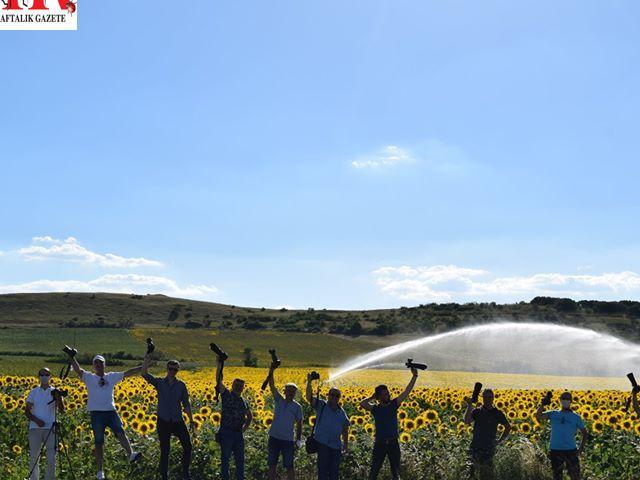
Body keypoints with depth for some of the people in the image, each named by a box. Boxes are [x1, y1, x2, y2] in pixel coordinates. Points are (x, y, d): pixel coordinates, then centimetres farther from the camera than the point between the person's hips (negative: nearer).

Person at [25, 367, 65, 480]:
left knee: (51, 459, -4)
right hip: (35, 428, 1)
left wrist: (59, 398, -22)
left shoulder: (55, 392, 5)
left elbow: (61, 410, -3)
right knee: (34, 458, 5)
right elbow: (27, 411, 7)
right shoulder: (33, 392, 8)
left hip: (50, 428, -1)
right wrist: (36, 420, -11)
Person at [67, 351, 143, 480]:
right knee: (99, 443, 3)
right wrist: (71, 357, -22)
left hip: (111, 411, 1)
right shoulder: (89, 378, 7)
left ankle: (131, 454, -35)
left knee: (120, 432, -23)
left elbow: (128, 373, 14)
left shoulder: (112, 377, 14)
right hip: (96, 413, -1)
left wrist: (144, 367, 11)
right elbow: (78, 370, -8)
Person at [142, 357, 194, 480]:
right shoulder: (159, 383, -1)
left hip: (178, 421, 1)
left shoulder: (181, 385, 3)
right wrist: (146, 362, -36)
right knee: (164, 450, 5)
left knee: (187, 446, -1)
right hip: (163, 422, -1)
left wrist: (191, 420, 4)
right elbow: (144, 374, -17)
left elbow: (186, 404, 7)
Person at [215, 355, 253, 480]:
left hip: (239, 433, 5)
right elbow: (219, 380, -14)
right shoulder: (227, 395, -1)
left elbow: (250, 417, 26)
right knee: (225, 458, 1)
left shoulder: (244, 401, 13)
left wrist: (245, 427, 10)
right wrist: (220, 364, -21)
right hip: (226, 432, -5)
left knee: (240, 459, 10)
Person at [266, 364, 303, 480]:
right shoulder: (279, 400, 4)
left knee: (289, 466, 0)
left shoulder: (297, 407, -1)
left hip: (288, 440, -3)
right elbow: (272, 385, -6)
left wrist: (298, 440, -4)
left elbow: (299, 425, 2)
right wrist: (271, 371, -20)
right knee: (272, 464, 10)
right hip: (274, 438, 3)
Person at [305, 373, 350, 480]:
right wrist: (309, 382, -24)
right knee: (323, 468, -3)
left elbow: (345, 430, 17)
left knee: (335, 470, 10)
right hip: (322, 443, -4)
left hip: (336, 445, 4)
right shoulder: (321, 405, 0)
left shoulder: (341, 412, 11)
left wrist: (346, 445, 14)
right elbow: (309, 397, -13)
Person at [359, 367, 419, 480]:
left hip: (393, 443, 2)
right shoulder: (375, 408, -1)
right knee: (374, 470, 5)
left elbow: (407, 391, -3)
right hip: (380, 443, -2)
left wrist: (414, 376, -9)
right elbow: (362, 404, -20)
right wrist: (372, 397, -5)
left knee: (396, 471, 9)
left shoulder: (393, 405, 3)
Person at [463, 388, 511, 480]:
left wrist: (500, 440, 10)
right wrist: (469, 406, -19)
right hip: (475, 447, 1)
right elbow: (467, 421, -15)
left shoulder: (497, 414, 3)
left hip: (489, 448, -1)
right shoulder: (477, 412, 2)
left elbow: (508, 427, 16)